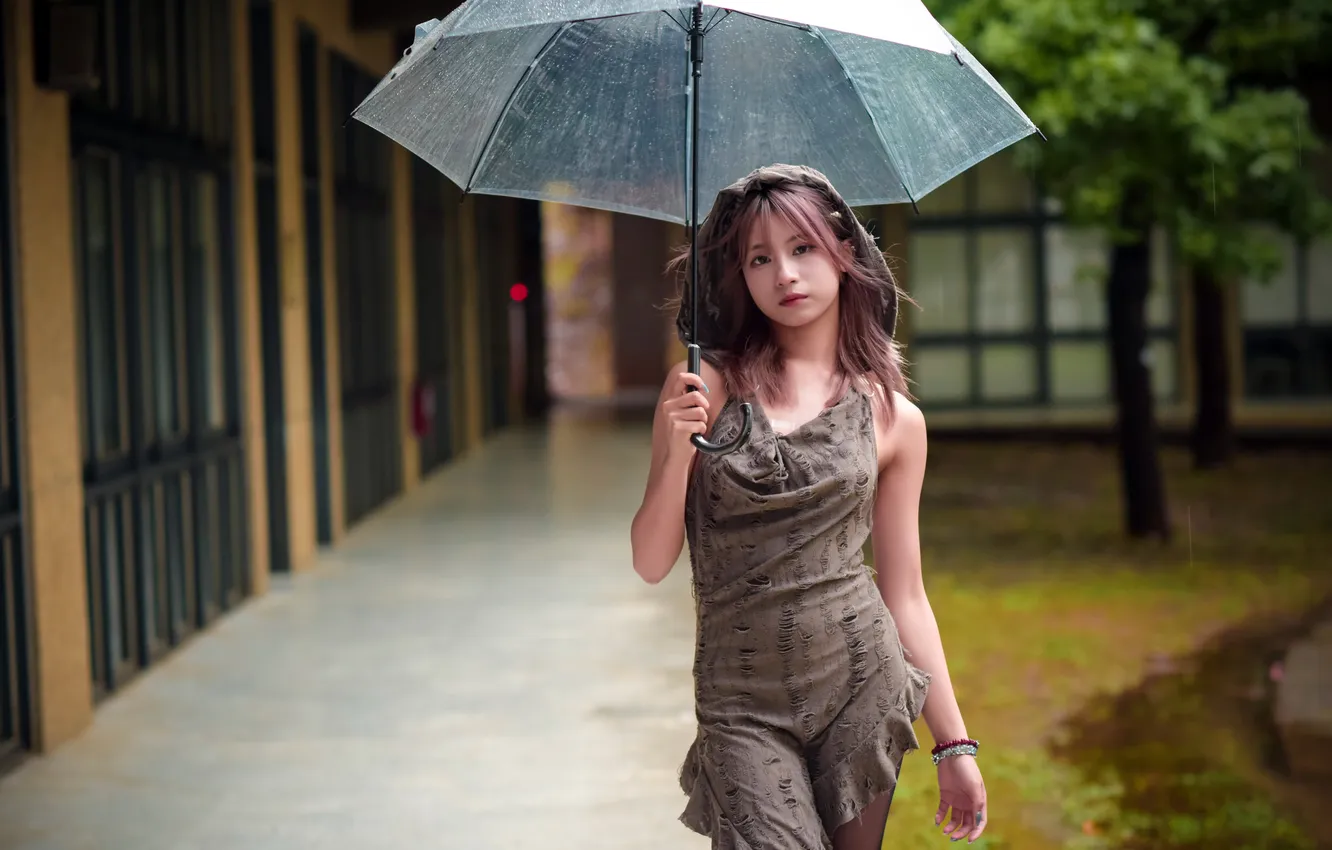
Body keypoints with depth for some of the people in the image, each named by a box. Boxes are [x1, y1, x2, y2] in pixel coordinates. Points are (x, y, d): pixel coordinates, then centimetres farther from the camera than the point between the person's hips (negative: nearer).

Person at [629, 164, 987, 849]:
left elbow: (904, 595, 9)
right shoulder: (704, 387, 1)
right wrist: (678, 452, -16)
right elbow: (651, 563, 0)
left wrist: (954, 743, 7)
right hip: (741, 702, -1)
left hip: (863, 681, 2)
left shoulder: (893, 417, 4)